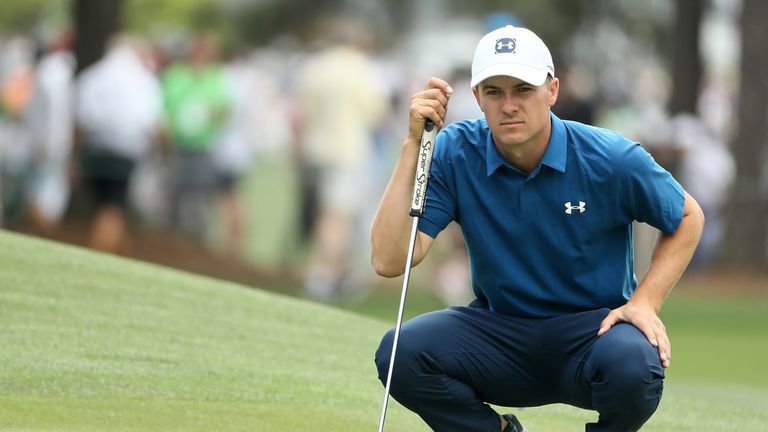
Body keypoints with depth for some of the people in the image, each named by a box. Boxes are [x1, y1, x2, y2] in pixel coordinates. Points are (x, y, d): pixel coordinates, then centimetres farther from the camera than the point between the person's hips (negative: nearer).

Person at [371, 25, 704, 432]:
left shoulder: (611, 159, -13)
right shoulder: (455, 154, -10)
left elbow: (688, 218, 5)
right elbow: (389, 260, -18)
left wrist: (645, 302, -10)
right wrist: (414, 144, -22)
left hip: (593, 325, -2)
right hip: (498, 330, 2)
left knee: (631, 365, -38)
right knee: (399, 353, -27)